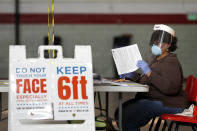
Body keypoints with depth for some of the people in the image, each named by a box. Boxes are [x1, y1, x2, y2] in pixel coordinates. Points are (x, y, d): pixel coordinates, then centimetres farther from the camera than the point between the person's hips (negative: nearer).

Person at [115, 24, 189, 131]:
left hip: (168, 104, -10)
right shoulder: (157, 60, 17)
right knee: (120, 112, 1)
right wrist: (133, 77, 9)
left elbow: (171, 88, -29)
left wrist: (149, 73, -29)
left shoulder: (170, 62, -15)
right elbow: (147, 82, 27)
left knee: (127, 115, -22)